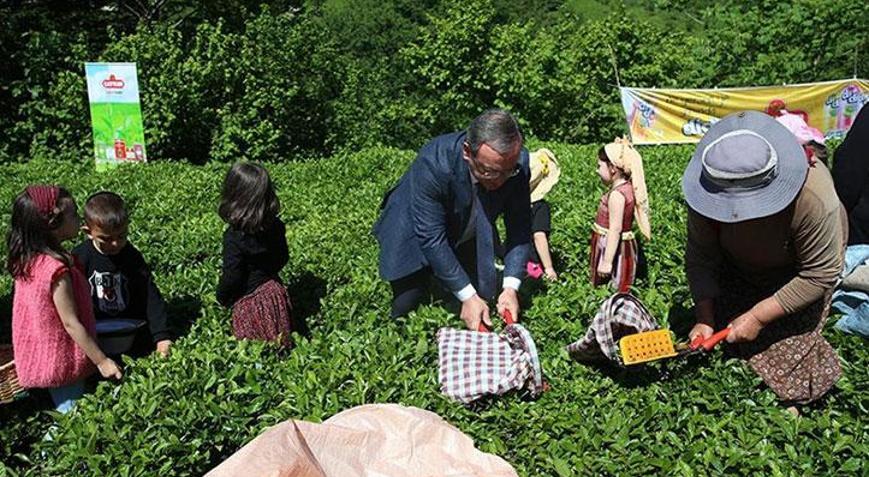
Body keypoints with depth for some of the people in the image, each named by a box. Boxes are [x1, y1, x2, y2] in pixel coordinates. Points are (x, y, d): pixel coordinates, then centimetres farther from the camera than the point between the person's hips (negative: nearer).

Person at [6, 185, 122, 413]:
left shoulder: (25, 259, -3)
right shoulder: (57, 270, -28)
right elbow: (71, 323, -23)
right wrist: (102, 361, -15)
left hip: (35, 357, 8)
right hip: (61, 363, -8)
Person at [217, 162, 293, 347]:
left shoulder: (234, 237, -27)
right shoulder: (276, 226, -9)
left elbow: (232, 277, -19)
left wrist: (222, 297, 0)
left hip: (250, 300, -6)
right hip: (275, 291, 6)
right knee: (280, 344, 20)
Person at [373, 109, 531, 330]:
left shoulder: (517, 162, -27)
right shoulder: (433, 163, -39)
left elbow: (520, 227, -17)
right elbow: (431, 238, -34)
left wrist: (511, 286, -27)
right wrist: (467, 296, -33)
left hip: (468, 239, 4)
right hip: (414, 235, -3)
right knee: (405, 312, -3)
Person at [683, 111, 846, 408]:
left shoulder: (814, 200, -43)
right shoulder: (710, 187, -33)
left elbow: (819, 276, -32)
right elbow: (700, 256, -22)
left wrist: (758, 316, -32)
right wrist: (704, 318, -28)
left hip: (795, 270, -3)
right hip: (739, 266, 3)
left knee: (790, 343, -6)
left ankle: (793, 398, 20)